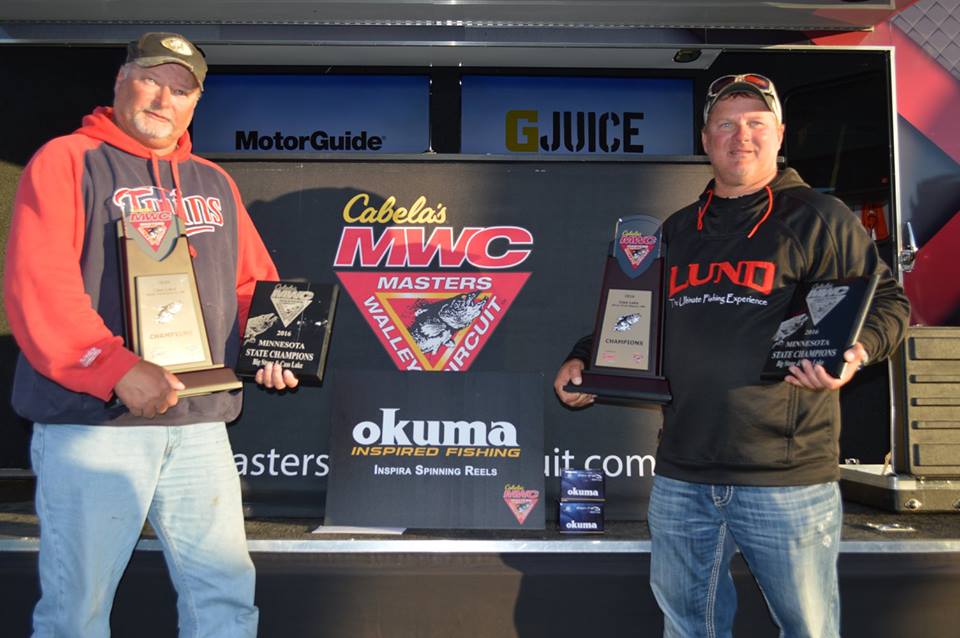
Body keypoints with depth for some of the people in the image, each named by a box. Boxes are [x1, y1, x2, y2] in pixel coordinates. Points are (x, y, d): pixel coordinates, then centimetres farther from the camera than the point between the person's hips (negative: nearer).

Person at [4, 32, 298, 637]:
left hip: (201, 424, 5)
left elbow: (254, 282, 20)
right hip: (91, 422, -4)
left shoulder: (215, 182, 18)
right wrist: (118, 370, -22)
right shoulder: (66, 161, 1)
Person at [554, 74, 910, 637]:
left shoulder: (818, 218, 1)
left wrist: (856, 351, -20)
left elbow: (888, 299, -1)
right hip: (682, 476, 5)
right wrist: (583, 361, 11)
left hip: (788, 481, -4)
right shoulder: (676, 231, 16)